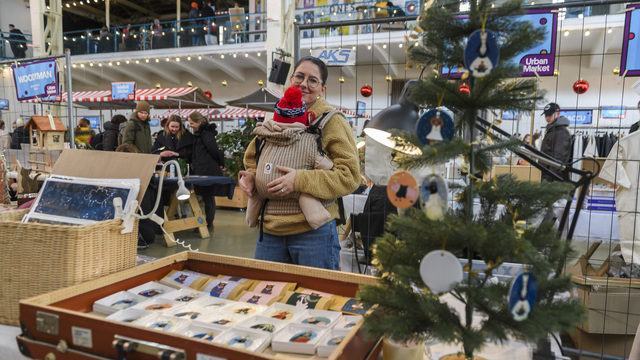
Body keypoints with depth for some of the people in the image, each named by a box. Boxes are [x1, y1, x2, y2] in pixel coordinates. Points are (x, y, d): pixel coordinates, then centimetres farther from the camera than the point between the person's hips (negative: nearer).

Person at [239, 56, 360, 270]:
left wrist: (300, 180, -21)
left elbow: (349, 175, -12)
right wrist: (250, 177, 0)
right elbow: (253, 159, 23)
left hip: (313, 232, -5)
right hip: (269, 231, 5)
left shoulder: (331, 121, -5)